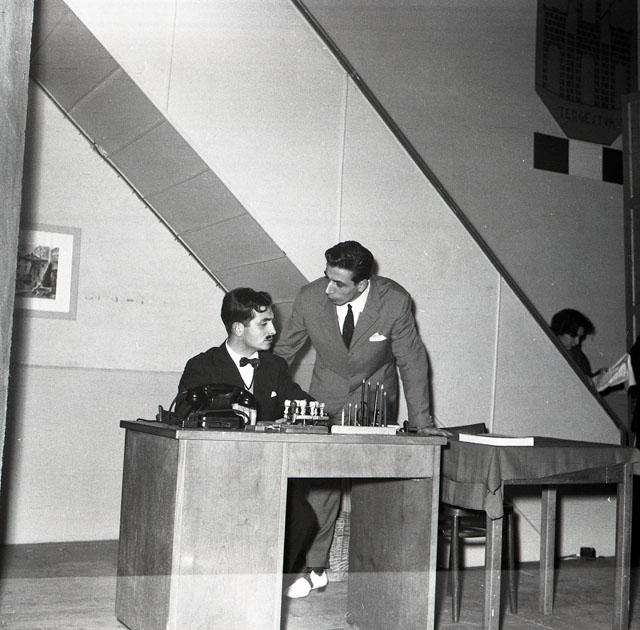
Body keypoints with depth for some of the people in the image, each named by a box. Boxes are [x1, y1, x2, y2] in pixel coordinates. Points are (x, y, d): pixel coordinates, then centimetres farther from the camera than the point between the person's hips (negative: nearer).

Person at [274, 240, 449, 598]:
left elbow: (412, 361, -10)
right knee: (321, 480, -7)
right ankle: (315, 568, 6)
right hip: (329, 395, 1)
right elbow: (283, 351, -3)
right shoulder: (310, 298, -18)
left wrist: (422, 420, -12)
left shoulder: (395, 302, -22)